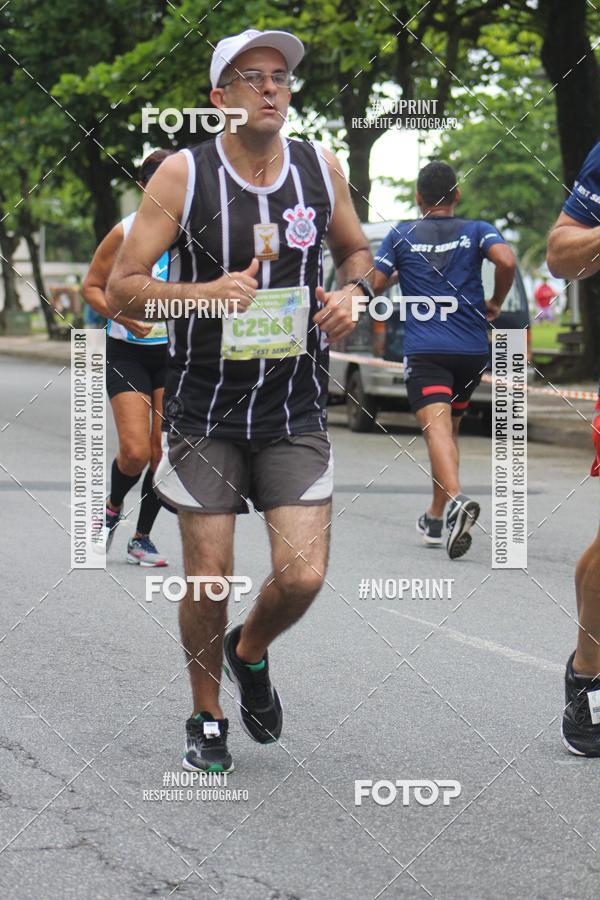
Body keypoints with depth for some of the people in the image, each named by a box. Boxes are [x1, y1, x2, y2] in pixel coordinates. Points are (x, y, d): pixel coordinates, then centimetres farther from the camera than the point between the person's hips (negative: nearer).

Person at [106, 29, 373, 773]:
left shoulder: (321, 169, 0)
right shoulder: (184, 174, -9)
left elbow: (356, 249, 19)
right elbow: (120, 287, -9)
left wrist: (351, 292, -4)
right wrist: (205, 293, -25)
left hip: (295, 411, 2)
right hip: (205, 411, -2)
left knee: (302, 576, -8)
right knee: (208, 578, 1)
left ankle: (249, 654, 26)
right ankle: (207, 720, 25)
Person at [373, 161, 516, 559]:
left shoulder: (401, 235, 6)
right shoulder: (477, 230, 6)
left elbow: (374, 285, 2)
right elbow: (507, 261, -12)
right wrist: (496, 303, 4)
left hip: (425, 351, -3)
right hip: (472, 349, 3)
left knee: (437, 429, -17)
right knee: (450, 428, 20)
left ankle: (455, 499, -44)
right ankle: (436, 518, 25)